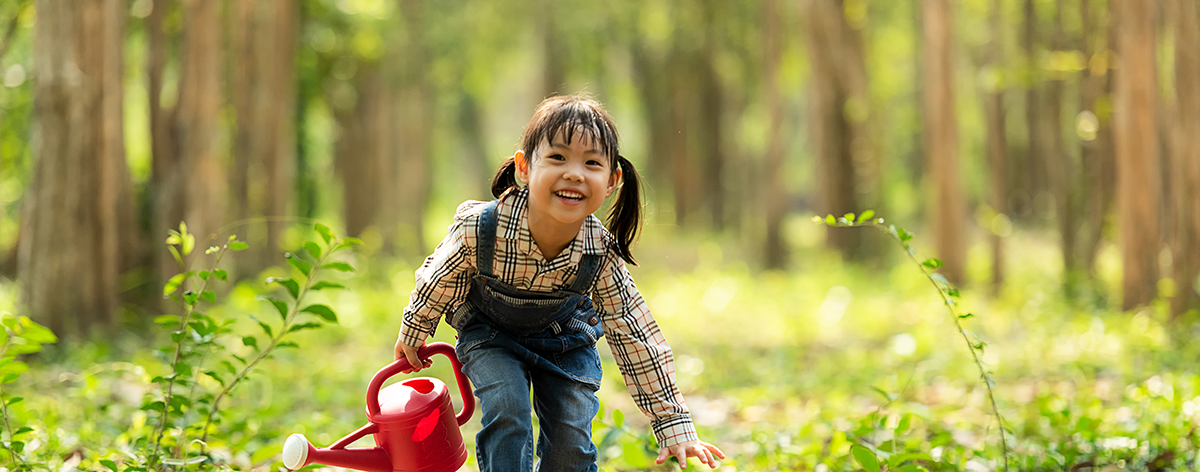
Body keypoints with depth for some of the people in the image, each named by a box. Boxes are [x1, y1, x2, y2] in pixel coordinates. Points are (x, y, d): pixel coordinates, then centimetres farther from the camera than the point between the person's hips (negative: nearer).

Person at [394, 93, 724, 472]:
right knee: (507, 412, -23)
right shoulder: (478, 231, -37)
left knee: (570, 441, -6)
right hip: (490, 332, -1)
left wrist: (674, 426, -18)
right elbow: (436, 284, -13)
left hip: (564, 335, 2)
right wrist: (412, 337, 5)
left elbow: (636, 341, -20)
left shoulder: (602, 256, -31)